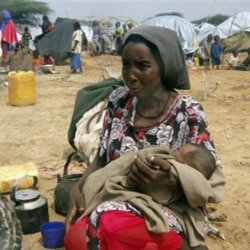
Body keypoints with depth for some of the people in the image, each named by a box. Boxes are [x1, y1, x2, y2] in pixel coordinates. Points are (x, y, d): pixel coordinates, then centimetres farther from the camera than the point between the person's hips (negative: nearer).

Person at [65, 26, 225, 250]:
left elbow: (212, 183, -9)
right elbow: (102, 159, 10)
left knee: (109, 226, -35)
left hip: (172, 212, -4)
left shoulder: (188, 113, -12)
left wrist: (170, 180, -28)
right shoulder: (118, 101, 1)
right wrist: (78, 189, -9)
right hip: (118, 203, 5)